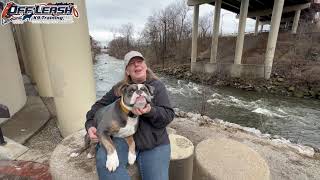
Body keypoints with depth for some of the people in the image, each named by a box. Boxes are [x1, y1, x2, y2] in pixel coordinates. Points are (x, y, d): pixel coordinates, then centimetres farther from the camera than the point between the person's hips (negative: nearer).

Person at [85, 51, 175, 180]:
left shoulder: (157, 86, 2)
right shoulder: (119, 88, 9)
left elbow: (169, 115, -5)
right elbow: (100, 105, 18)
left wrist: (150, 111, -25)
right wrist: (90, 124, 0)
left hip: (154, 143, 0)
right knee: (103, 159, -27)